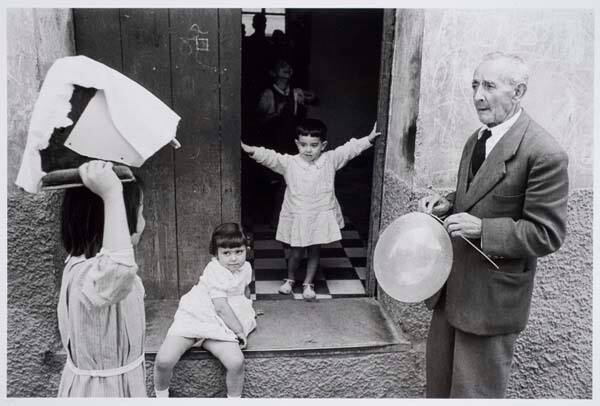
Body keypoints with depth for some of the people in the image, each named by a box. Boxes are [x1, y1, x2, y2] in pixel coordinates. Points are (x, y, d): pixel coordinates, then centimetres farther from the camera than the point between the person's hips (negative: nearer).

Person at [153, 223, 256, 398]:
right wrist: (241, 332, -14)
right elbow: (221, 306, -20)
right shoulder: (214, 272, -15)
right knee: (164, 360, -21)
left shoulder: (246, 268, 6)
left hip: (219, 325, 4)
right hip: (193, 317, -3)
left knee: (236, 362, -24)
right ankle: (161, 396, 11)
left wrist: (249, 311, 44)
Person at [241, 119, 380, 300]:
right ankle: (290, 279, 35)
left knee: (315, 251, 13)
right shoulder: (288, 163, -10)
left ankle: (308, 284, 29)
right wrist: (251, 150, -37)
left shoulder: (330, 160, -4)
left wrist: (369, 138, -7)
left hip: (321, 216, 2)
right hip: (297, 217, -1)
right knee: (296, 252, 9)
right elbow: (269, 157, -21)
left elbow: (350, 149, -1)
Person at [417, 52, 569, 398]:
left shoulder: (545, 154, -19)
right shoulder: (476, 139, 8)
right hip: (452, 286, 8)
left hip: (492, 299, -7)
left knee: (475, 391, 10)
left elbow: (547, 234, -18)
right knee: (439, 384, 22)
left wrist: (481, 228, -25)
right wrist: (447, 202, 0)